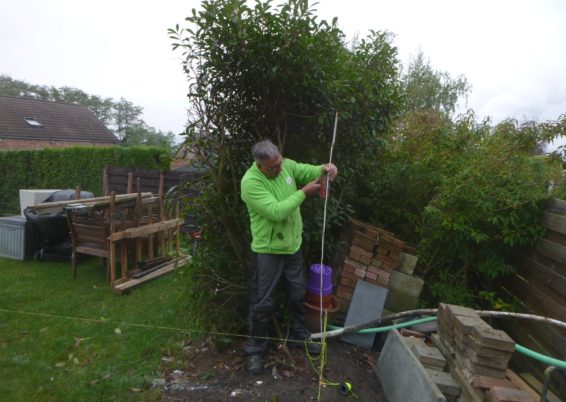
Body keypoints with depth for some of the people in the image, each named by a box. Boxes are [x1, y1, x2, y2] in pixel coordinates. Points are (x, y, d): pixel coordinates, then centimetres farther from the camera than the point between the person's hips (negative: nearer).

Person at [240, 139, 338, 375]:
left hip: (292, 246, 7)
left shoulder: (286, 165, -4)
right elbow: (276, 212, -31)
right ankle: (255, 349, 26)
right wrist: (304, 192, -25)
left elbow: (308, 171, 7)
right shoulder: (250, 182, -25)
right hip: (267, 251, -6)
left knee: (297, 295, 21)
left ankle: (300, 334, 43)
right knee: (263, 302, 6)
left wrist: (324, 169, -16)